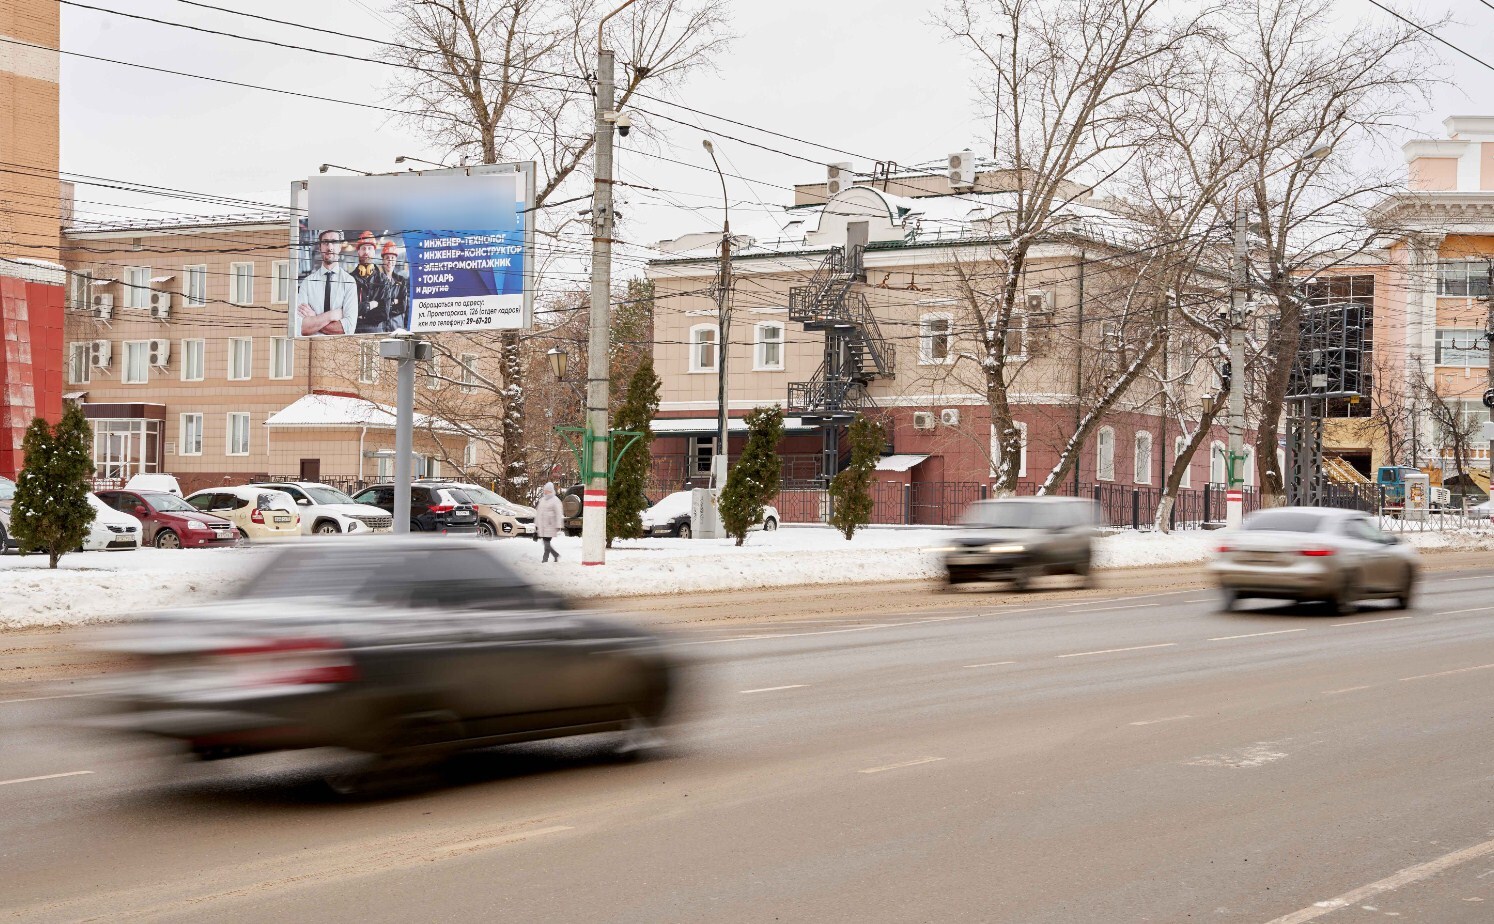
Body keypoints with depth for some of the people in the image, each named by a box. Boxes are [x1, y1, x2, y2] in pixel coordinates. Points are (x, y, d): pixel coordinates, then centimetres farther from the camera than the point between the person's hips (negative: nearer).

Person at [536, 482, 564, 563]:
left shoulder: (555, 500, -5)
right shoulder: (542, 500, 17)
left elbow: (559, 514, -10)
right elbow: (538, 512, 22)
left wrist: (558, 526, -16)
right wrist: (536, 525, 19)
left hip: (550, 525, -7)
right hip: (542, 526, 7)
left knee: (547, 542, -10)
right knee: (546, 542, 7)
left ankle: (545, 558, -5)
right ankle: (556, 555, 22)